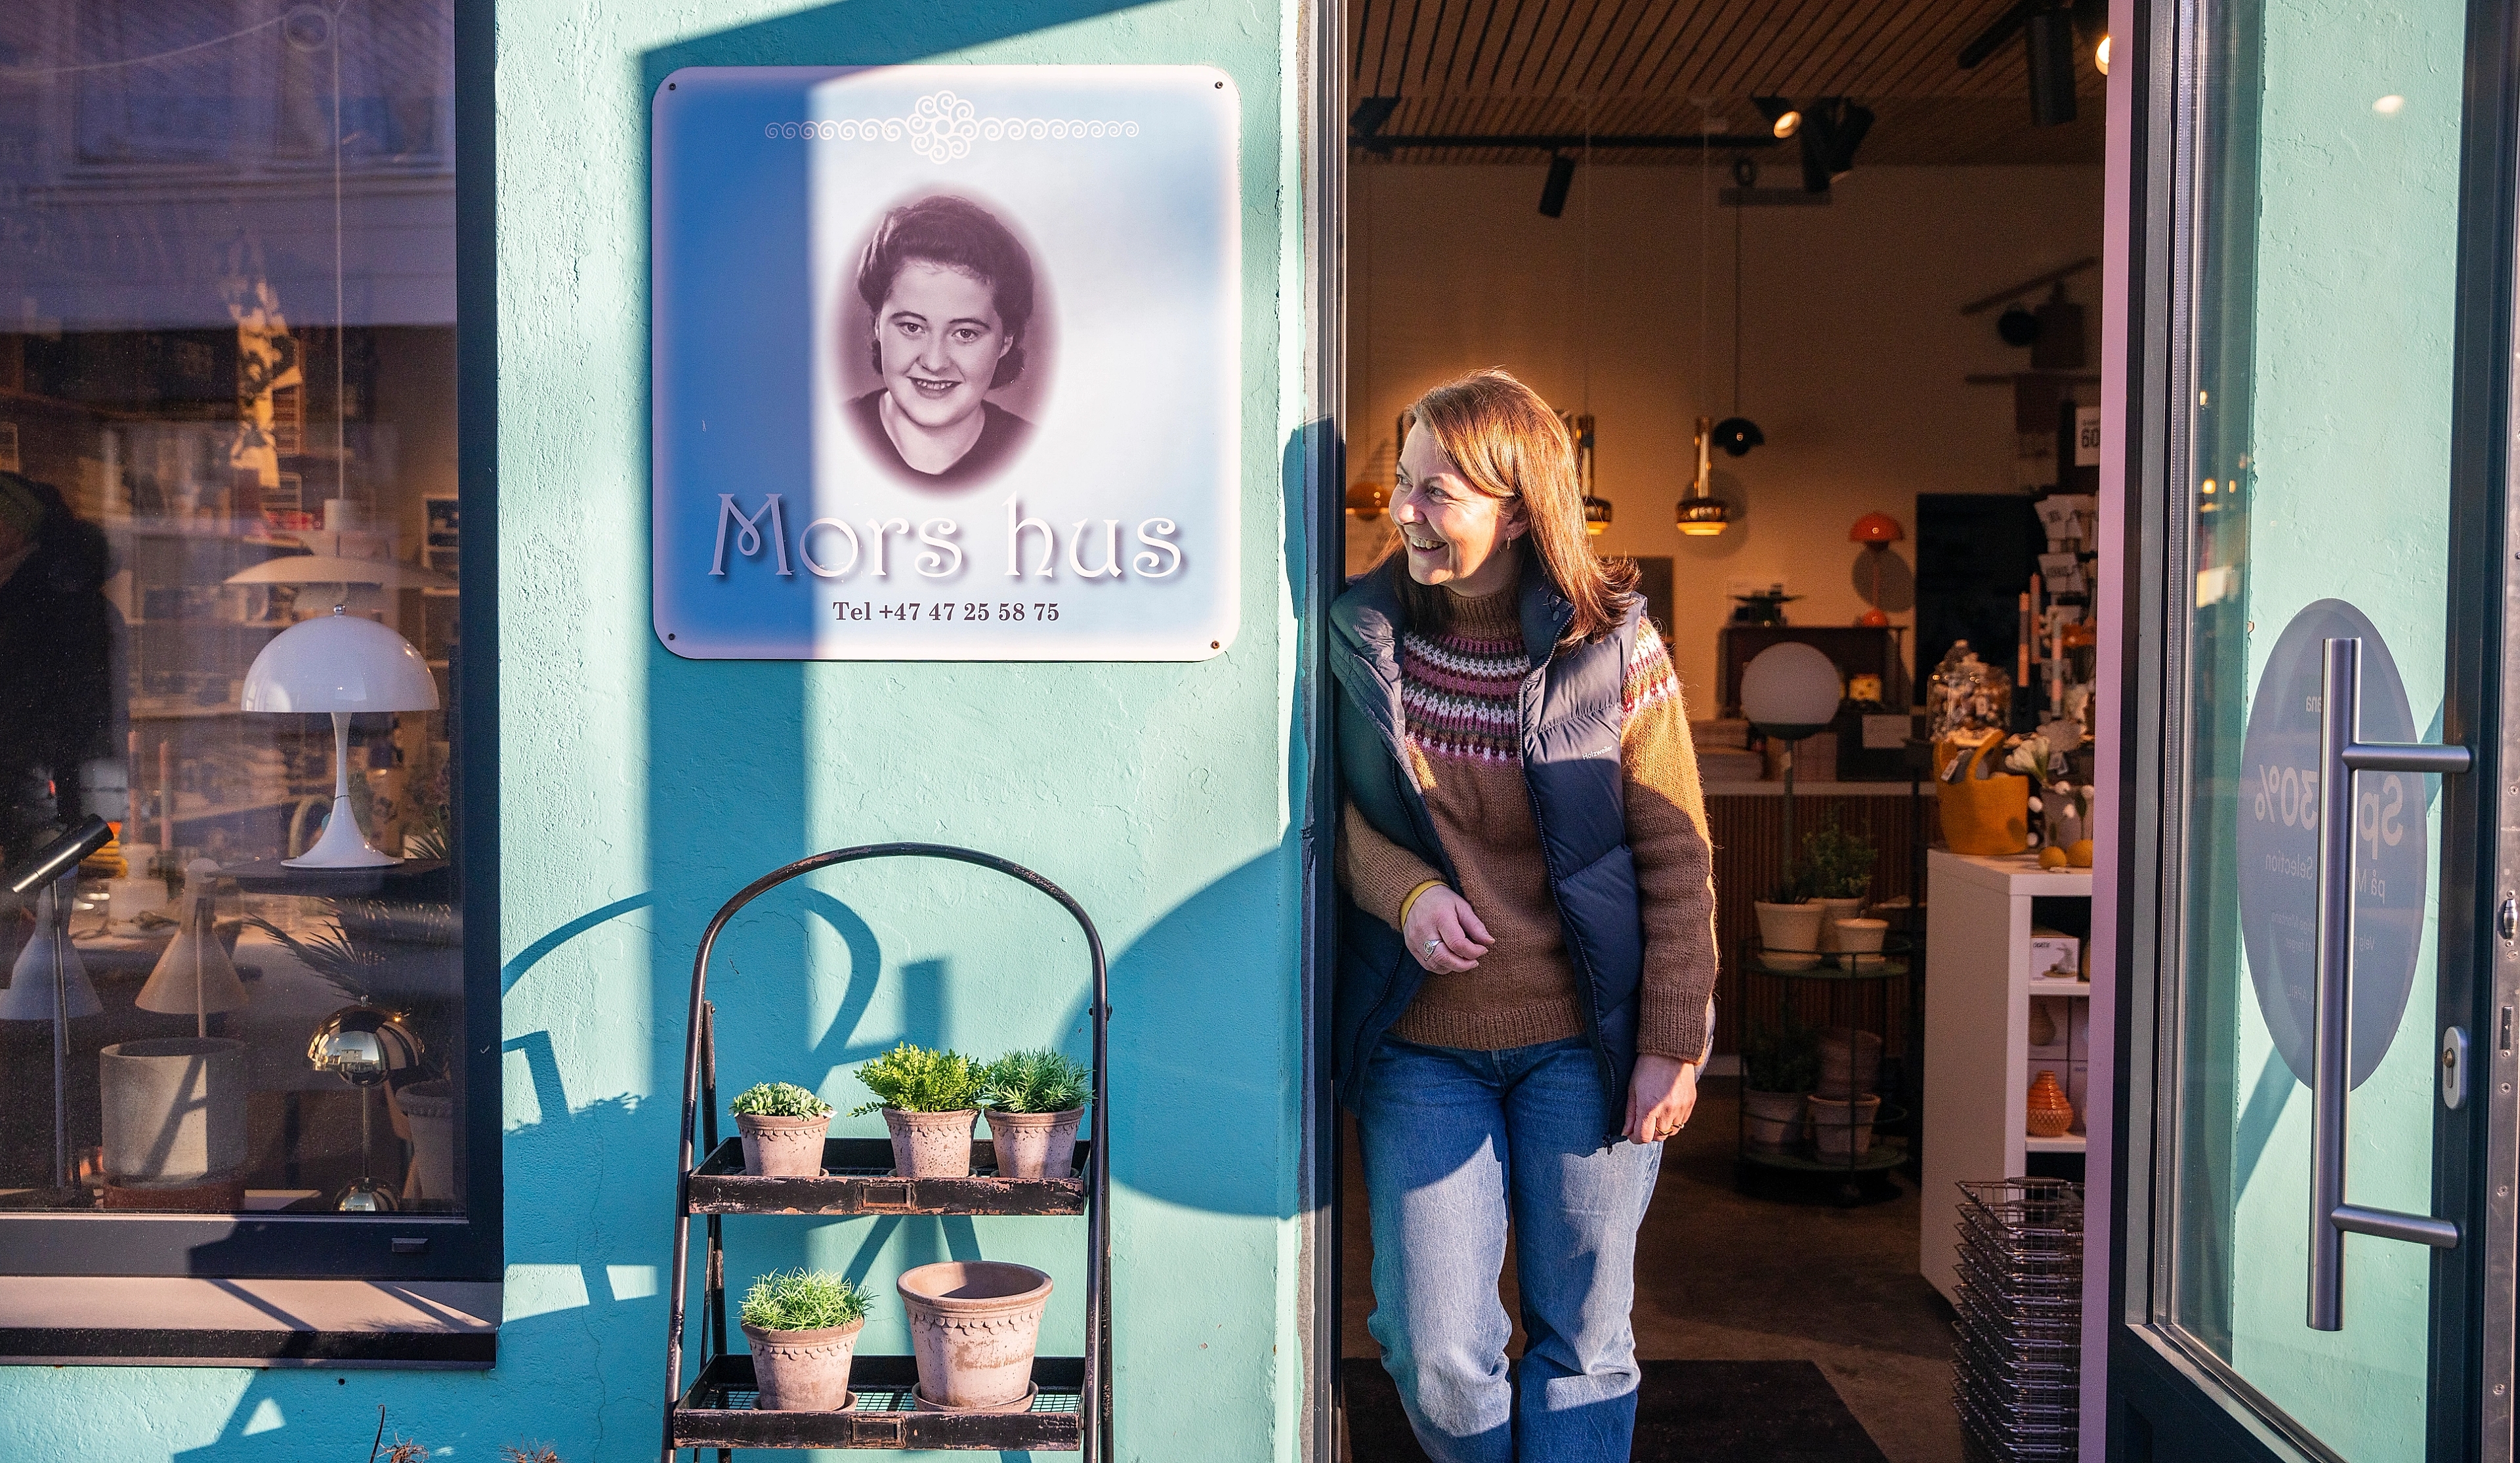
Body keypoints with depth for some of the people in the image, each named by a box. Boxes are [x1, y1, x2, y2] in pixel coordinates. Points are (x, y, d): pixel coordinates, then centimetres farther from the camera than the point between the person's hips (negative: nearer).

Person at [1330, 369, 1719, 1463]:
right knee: (1436, 1354, 2)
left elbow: (1678, 861, -3)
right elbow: (1326, 806, 8)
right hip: (1419, 1045, 2)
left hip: (1582, 1046, -1)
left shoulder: (1613, 651, -6)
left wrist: (1674, 1045, -6)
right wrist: (1402, 890, -12)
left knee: (1583, 1341, 8)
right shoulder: (1360, 635, 0)